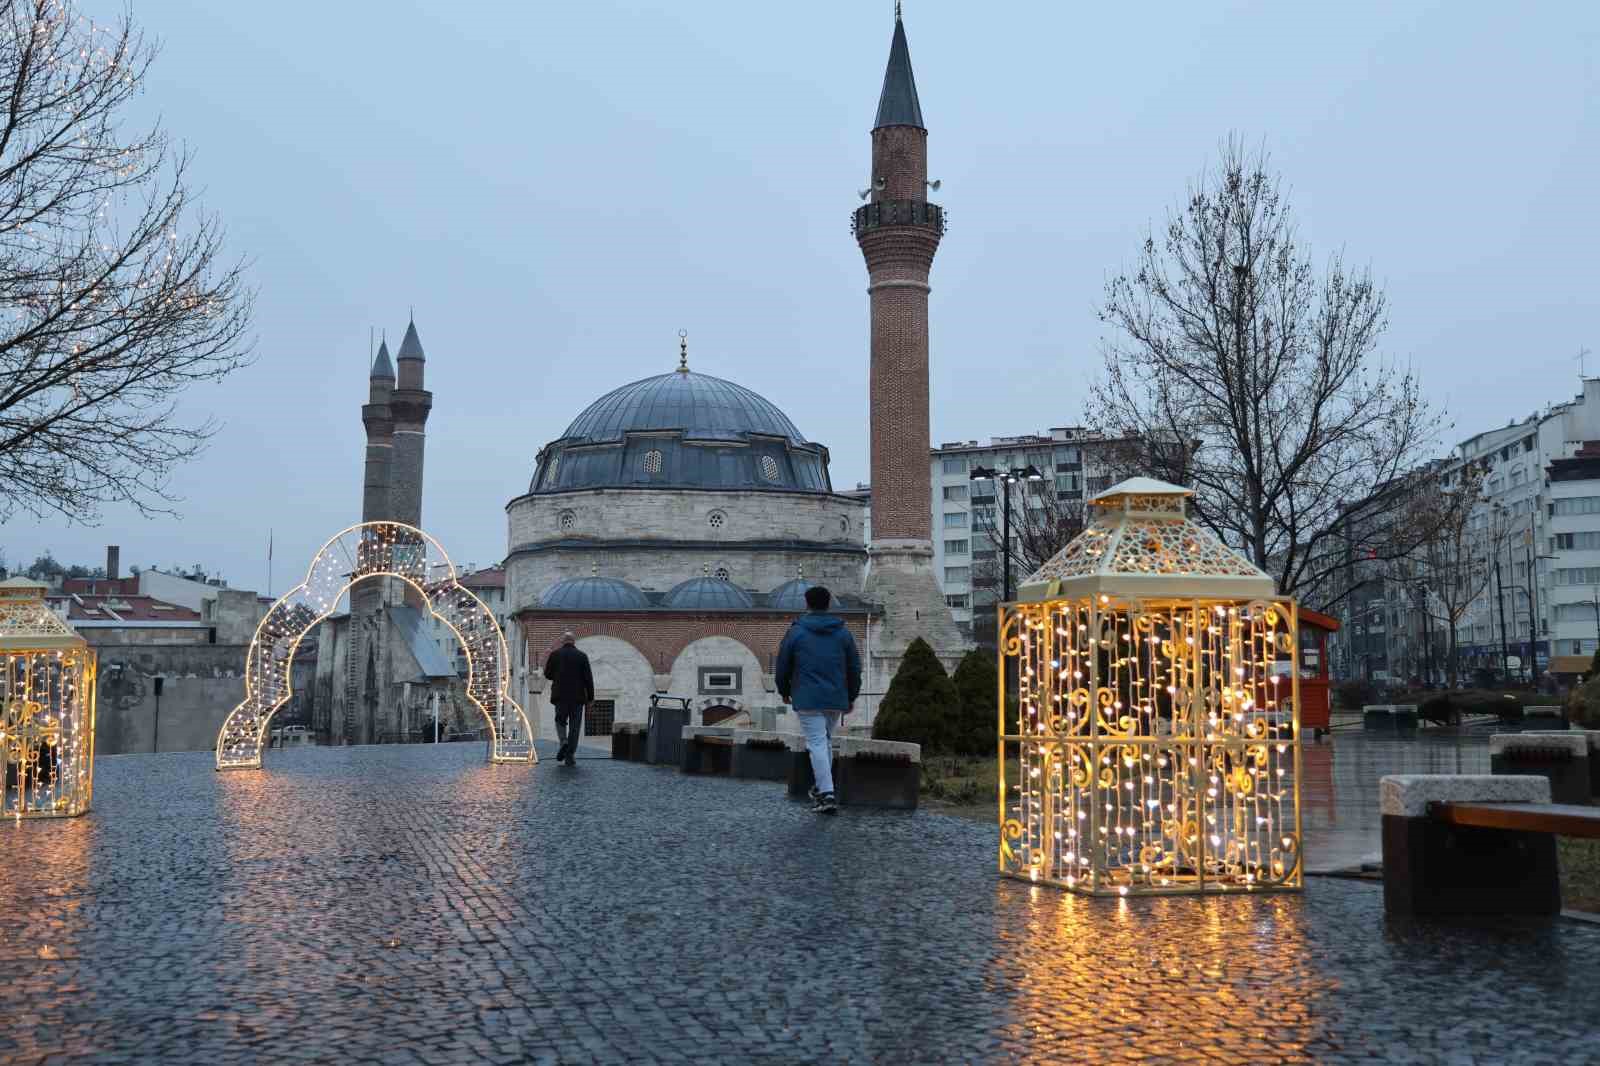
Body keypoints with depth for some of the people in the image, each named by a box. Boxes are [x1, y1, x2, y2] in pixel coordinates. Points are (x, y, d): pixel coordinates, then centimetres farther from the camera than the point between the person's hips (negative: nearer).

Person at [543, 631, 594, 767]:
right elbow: (588, 678, -4)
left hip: (560, 696, 0)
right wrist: (590, 697, 2)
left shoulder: (555, 654, 0)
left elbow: (547, 674, 3)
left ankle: (563, 741, -12)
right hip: (577, 696, 0)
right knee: (575, 726, 5)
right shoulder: (582, 656, -1)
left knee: (560, 721, 16)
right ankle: (569, 757, 3)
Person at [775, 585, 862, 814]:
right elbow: (854, 668, 9)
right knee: (827, 742, 19)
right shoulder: (843, 633, 6)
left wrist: (784, 691, 19)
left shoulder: (796, 632, -2)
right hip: (836, 700, 4)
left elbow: (783, 665, 3)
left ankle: (827, 795, -16)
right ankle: (821, 789, 26)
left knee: (817, 744, -6)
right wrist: (851, 697, 20)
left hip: (808, 700, -4)